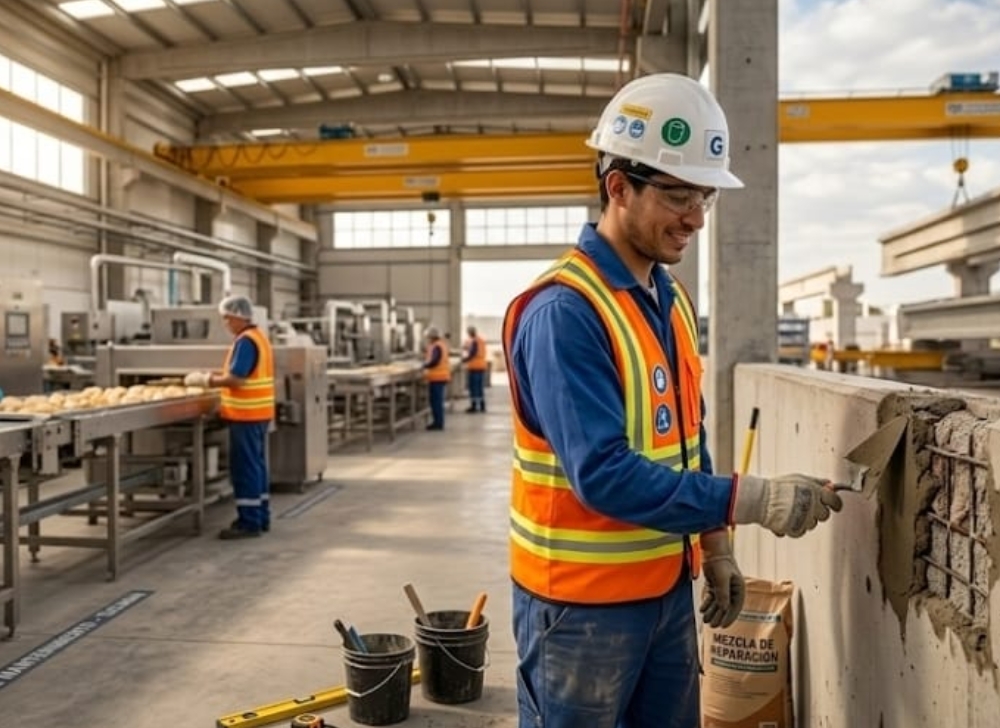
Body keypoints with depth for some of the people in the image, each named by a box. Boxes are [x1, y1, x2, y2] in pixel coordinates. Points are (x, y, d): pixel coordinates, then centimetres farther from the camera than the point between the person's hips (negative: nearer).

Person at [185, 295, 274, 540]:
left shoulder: (245, 341, -17)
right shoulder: (259, 337, 14)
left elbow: (236, 379, -23)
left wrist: (206, 380, -11)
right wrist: (217, 375, 12)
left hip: (246, 414, -10)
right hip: (258, 413, 10)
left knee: (244, 467, -5)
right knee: (256, 465, 14)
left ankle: (249, 522, -1)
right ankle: (260, 517, 21)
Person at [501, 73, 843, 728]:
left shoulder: (672, 299, 6)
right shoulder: (562, 311, -22)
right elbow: (603, 475, -28)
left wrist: (715, 543, 11)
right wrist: (750, 499, -29)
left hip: (667, 585, 8)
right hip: (581, 598, -8)